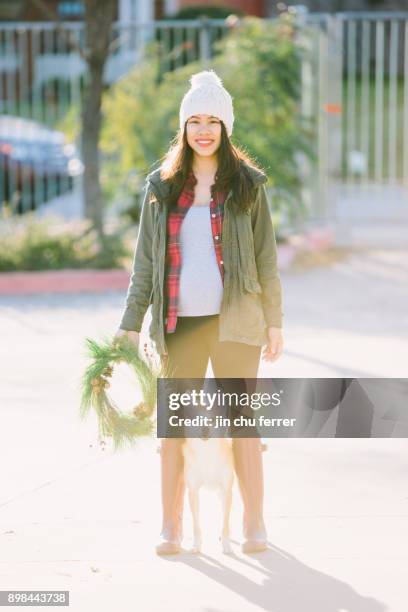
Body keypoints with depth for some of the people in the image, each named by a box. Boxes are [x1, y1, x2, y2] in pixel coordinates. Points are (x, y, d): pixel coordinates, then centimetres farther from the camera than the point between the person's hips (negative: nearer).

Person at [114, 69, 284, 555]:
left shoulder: (247, 184, 4)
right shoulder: (161, 187, 8)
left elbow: (266, 258, 5)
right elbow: (145, 260, 10)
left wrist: (274, 321, 1)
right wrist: (130, 323, 5)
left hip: (234, 318, -2)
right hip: (180, 322, 2)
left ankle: (254, 524, 11)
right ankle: (171, 527, 11)